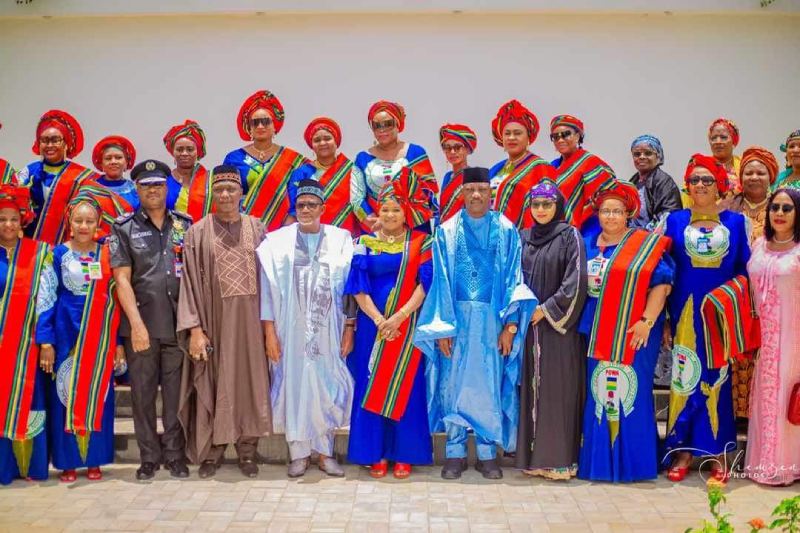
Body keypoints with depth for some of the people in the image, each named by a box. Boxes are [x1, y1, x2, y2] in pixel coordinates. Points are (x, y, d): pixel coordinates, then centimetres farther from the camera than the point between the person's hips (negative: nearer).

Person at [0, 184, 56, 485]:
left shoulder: (39, 254, 3)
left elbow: (45, 301, 0)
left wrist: (47, 342, -7)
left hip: (27, 344, -1)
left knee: (27, 402, 2)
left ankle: (31, 466, 11)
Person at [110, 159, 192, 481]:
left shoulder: (184, 225, 10)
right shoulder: (124, 228, 4)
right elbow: (122, 279, -2)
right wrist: (137, 323, -11)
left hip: (178, 322, 1)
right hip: (140, 324, -1)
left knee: (176, 392, 5)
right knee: (143, 393, 5)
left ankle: (175, 455, 17)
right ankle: (149, 457, 17)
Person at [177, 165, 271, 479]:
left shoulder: (256, 228, 6)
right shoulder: (198, 232, 1)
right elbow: (190, 281, -3)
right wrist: (194, 327, -10)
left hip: (250, 320, 2)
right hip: (214, 319, -1)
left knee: (249, 381, 6)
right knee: (213, 383, 5)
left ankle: (247, 450, 18)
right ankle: (212, 450, 17)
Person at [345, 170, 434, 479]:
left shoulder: (420, 243, 2)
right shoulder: (365, 244, 6)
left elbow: (425, 284, -6)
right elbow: (358, 288, 0)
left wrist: (399, 317, -17)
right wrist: (378, 320, -13)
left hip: (407, 325, -1)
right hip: (372, 325, 1)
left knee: (406, 387, 3)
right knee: (372, 386, 4)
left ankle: (404, 454, 12)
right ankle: (376, 453, 13)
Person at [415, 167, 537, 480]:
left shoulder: (507, 232, 3)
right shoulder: (447, 232, 3)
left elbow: (513, 280, 0)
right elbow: (441, 281, 1)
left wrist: (510, 325, -7)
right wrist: (442, 327, -5)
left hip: (493, 320, 0)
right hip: (456, 319, 0)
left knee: (490, 384, 4)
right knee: (454, 383, 3)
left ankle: (487, 453, 15)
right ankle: (455, 452, 14)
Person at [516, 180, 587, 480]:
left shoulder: (570, 236, -3)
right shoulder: (523, 238, 12)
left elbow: (576, 281, -11)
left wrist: (546, 310, -12)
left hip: (558, 326, -5)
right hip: (529, 324, 5)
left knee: (558, 390, -3)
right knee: (531, 389, 6)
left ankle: (559, 459, 3)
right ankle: (533, 456, 13)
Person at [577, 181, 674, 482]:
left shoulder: (646, 245, 0)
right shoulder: (588, 246, 13)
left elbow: (661, 284, -7)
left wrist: (647, 321, -16)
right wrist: (582, 322, 8)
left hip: (633, 332, -4)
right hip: (597, 332, 4)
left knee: (631, 393, -2)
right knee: (596, 394, 5)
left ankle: (632, 460, 9)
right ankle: (599, 458, 14)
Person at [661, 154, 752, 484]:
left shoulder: (735, 222, 7)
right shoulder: (675, 221, 7)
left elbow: (745, 270, 7)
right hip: (685, 311, 0)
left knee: (717, 378, 3)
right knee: (686, 377, 2)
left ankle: (718, 451, 11)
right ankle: (683, 449, 11)